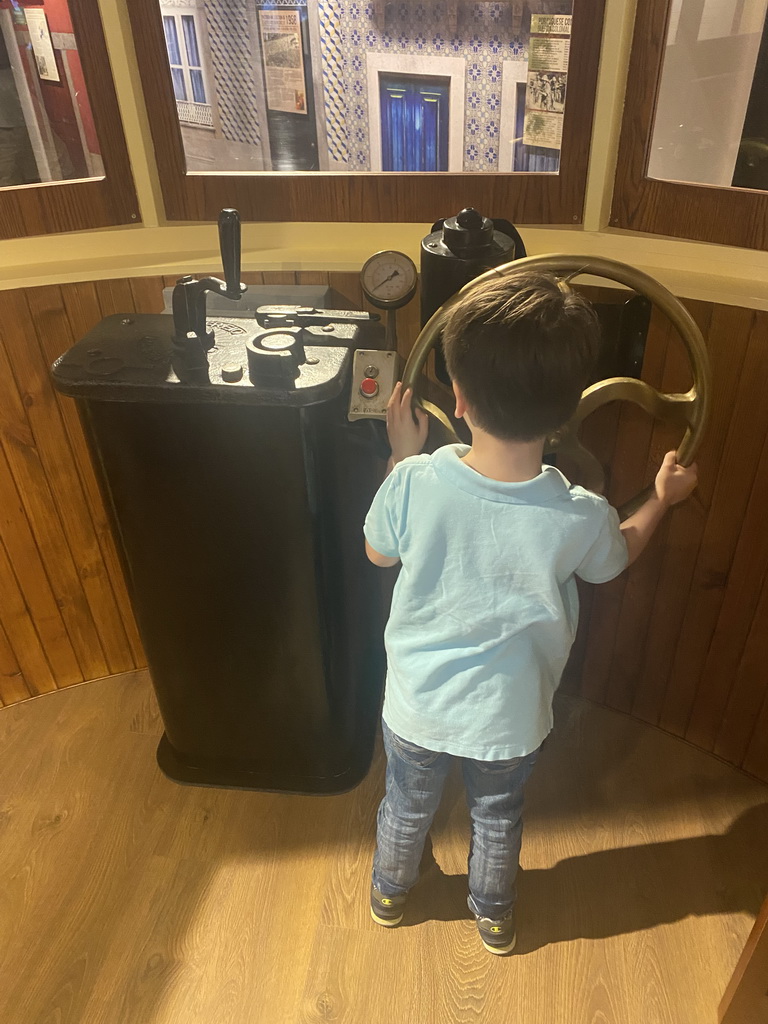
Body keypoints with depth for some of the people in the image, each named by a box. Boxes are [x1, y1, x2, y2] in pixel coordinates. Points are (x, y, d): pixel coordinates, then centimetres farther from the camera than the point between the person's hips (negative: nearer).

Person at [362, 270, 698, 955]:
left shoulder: (413, 484, -30)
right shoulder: (580, 518, -29)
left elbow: (378, 552, -7)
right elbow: (616, 558, -3)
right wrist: (663, 499, 13)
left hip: (417, 708, 1)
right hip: (510, 719, 0)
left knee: (407, 807, 30)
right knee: (498, 821, 30)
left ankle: (390, 892, 59)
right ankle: (495, 917, 57)